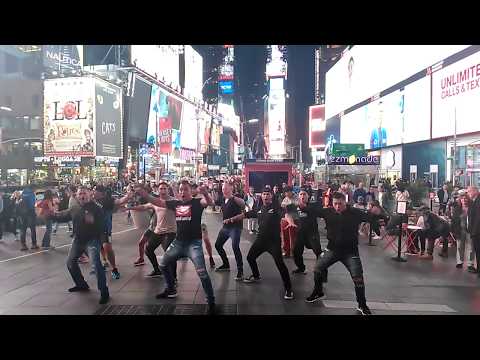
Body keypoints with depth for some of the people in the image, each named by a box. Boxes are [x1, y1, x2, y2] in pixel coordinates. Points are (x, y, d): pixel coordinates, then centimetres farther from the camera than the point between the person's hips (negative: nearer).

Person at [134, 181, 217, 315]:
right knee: (163, 265, 22)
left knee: (202, 272, -16)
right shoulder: (175, 203, 6)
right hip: (178, 242, 7)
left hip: (194, 243, -7)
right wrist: (144, 194, -8)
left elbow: (210, 202, -27)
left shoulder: (196, 202, -8)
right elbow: (157, 201, 6)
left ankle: (211, 302, -1)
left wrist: (205, 193, -49)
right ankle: (171, 290, 44)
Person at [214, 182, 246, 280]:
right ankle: (226, 264, 34)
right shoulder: (223, 200, 11)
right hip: (225, 226, 9)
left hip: (235, 227, -8)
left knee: (235, 246, -22)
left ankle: (240, 271, -14)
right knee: (218, 245, 15)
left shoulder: (235, 199, -11)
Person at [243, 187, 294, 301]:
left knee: (280, 264, -14)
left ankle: (288, 289, -2)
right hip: (260, 239, 7)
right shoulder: (259, 209, 6)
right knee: (250, 257, 20)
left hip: (274, 241, -7)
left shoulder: (276, 207, -12)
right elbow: (246, 214, 16)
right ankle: (256, 276, 46)